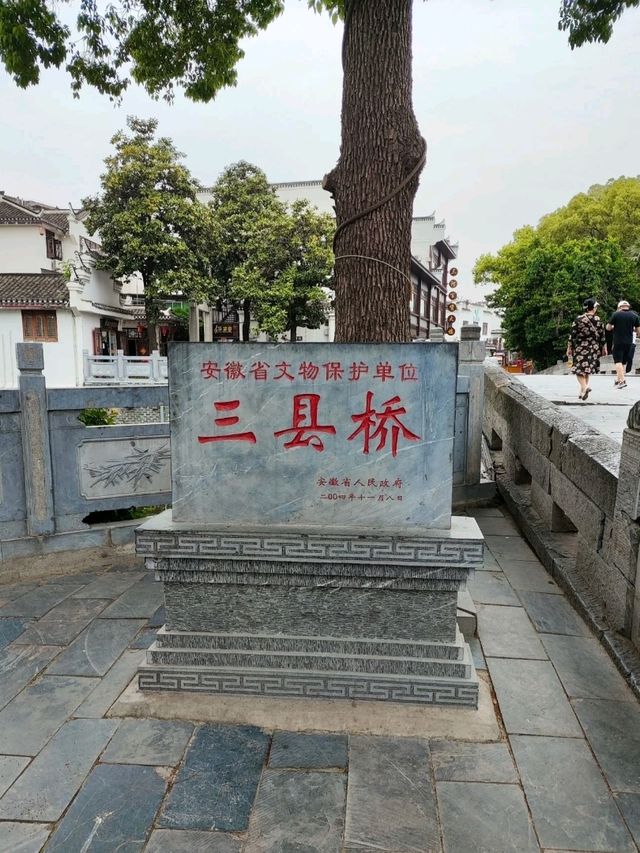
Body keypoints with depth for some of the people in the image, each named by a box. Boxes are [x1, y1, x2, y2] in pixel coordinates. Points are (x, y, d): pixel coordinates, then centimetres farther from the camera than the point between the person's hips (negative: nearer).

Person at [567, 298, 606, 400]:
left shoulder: (578, 319, -8)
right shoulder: (598, 320, -2)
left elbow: (572, 335, -6)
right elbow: (602, 336, 2)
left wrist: (569, 348, 2)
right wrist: (604, 348, 13)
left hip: (580, 347, -3)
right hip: (593, 348, 3)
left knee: (579, 369, -3)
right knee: (587, 369, 16)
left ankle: (584, 387, -26)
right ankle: (584, 388, 19)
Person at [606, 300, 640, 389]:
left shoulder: (616, 314, -6)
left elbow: (608, 327, -2)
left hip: (618, 342, -4)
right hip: (629, 342, 4)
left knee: (618, 361, -4)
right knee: (624, 362, 15)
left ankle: (622, 380, -16)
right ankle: (618, 380, 19)